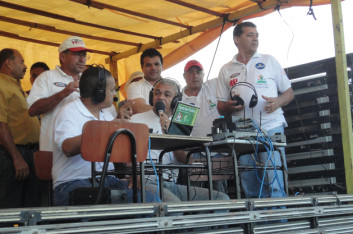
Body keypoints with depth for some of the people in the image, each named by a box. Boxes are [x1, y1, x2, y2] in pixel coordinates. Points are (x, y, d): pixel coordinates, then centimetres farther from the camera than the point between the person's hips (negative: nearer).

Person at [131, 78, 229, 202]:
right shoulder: (137, 119, 10)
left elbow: (186, 160, 3)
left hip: (173, 185, 5)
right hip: (148, 182, -5)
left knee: (222, 198, -11)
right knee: (173, 202, -38)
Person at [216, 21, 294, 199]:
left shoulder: (269, 61, 13)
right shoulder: (226, 70, 15)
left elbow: (289, 92, 13)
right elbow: (221, 108, 15)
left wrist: (277, 101, -9)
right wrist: (230, 106, -8)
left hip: (271, 129, -2)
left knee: (274, 185, -10)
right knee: (250, 190, 6)